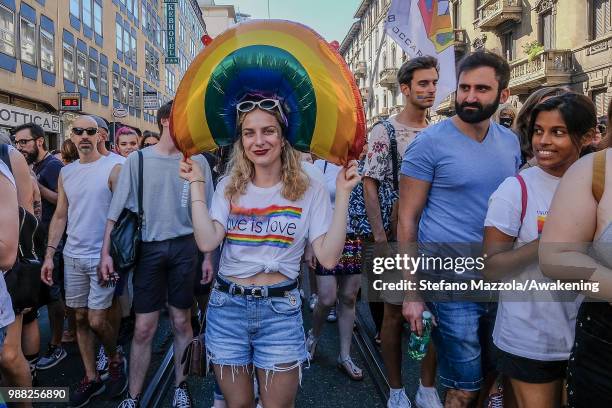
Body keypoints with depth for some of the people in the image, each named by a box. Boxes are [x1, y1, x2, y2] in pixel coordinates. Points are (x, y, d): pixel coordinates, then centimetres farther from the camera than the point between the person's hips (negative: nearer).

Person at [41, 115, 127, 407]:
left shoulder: (112, 168, -7)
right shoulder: (66, 172, 9)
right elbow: (60, 215, 12)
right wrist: (49, 254, 7)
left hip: (102, 256, -5)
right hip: (72, 256, 5)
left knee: (97, 321, -4)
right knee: (80, 318, 11)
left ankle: (115, 359, 26)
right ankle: (91, 378, 25)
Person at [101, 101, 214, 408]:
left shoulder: (197, 161, 2)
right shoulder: (138, 160, 0)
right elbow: (117, 209, 3)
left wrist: (208, 255, 5)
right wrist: (106, 251, -2)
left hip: (184, 247, 1)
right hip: (148, 248, -1)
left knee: (182, 322, 11)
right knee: (144, 328, 3)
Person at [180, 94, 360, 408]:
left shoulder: (308, 190, -5)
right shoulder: (229, 187, 2)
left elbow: (328, 258, -13)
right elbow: (207, 242, -13)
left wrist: (342, 194, -17)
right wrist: (197, 185, -9)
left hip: (280, 310, -2)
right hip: (227, 306, 2)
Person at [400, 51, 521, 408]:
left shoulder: (510, 142, 5)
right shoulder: (430, 143, -11)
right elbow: (407, 220, -10)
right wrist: (411, 292, -12)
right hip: (450, 284, -5)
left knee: (490, 375, 21)